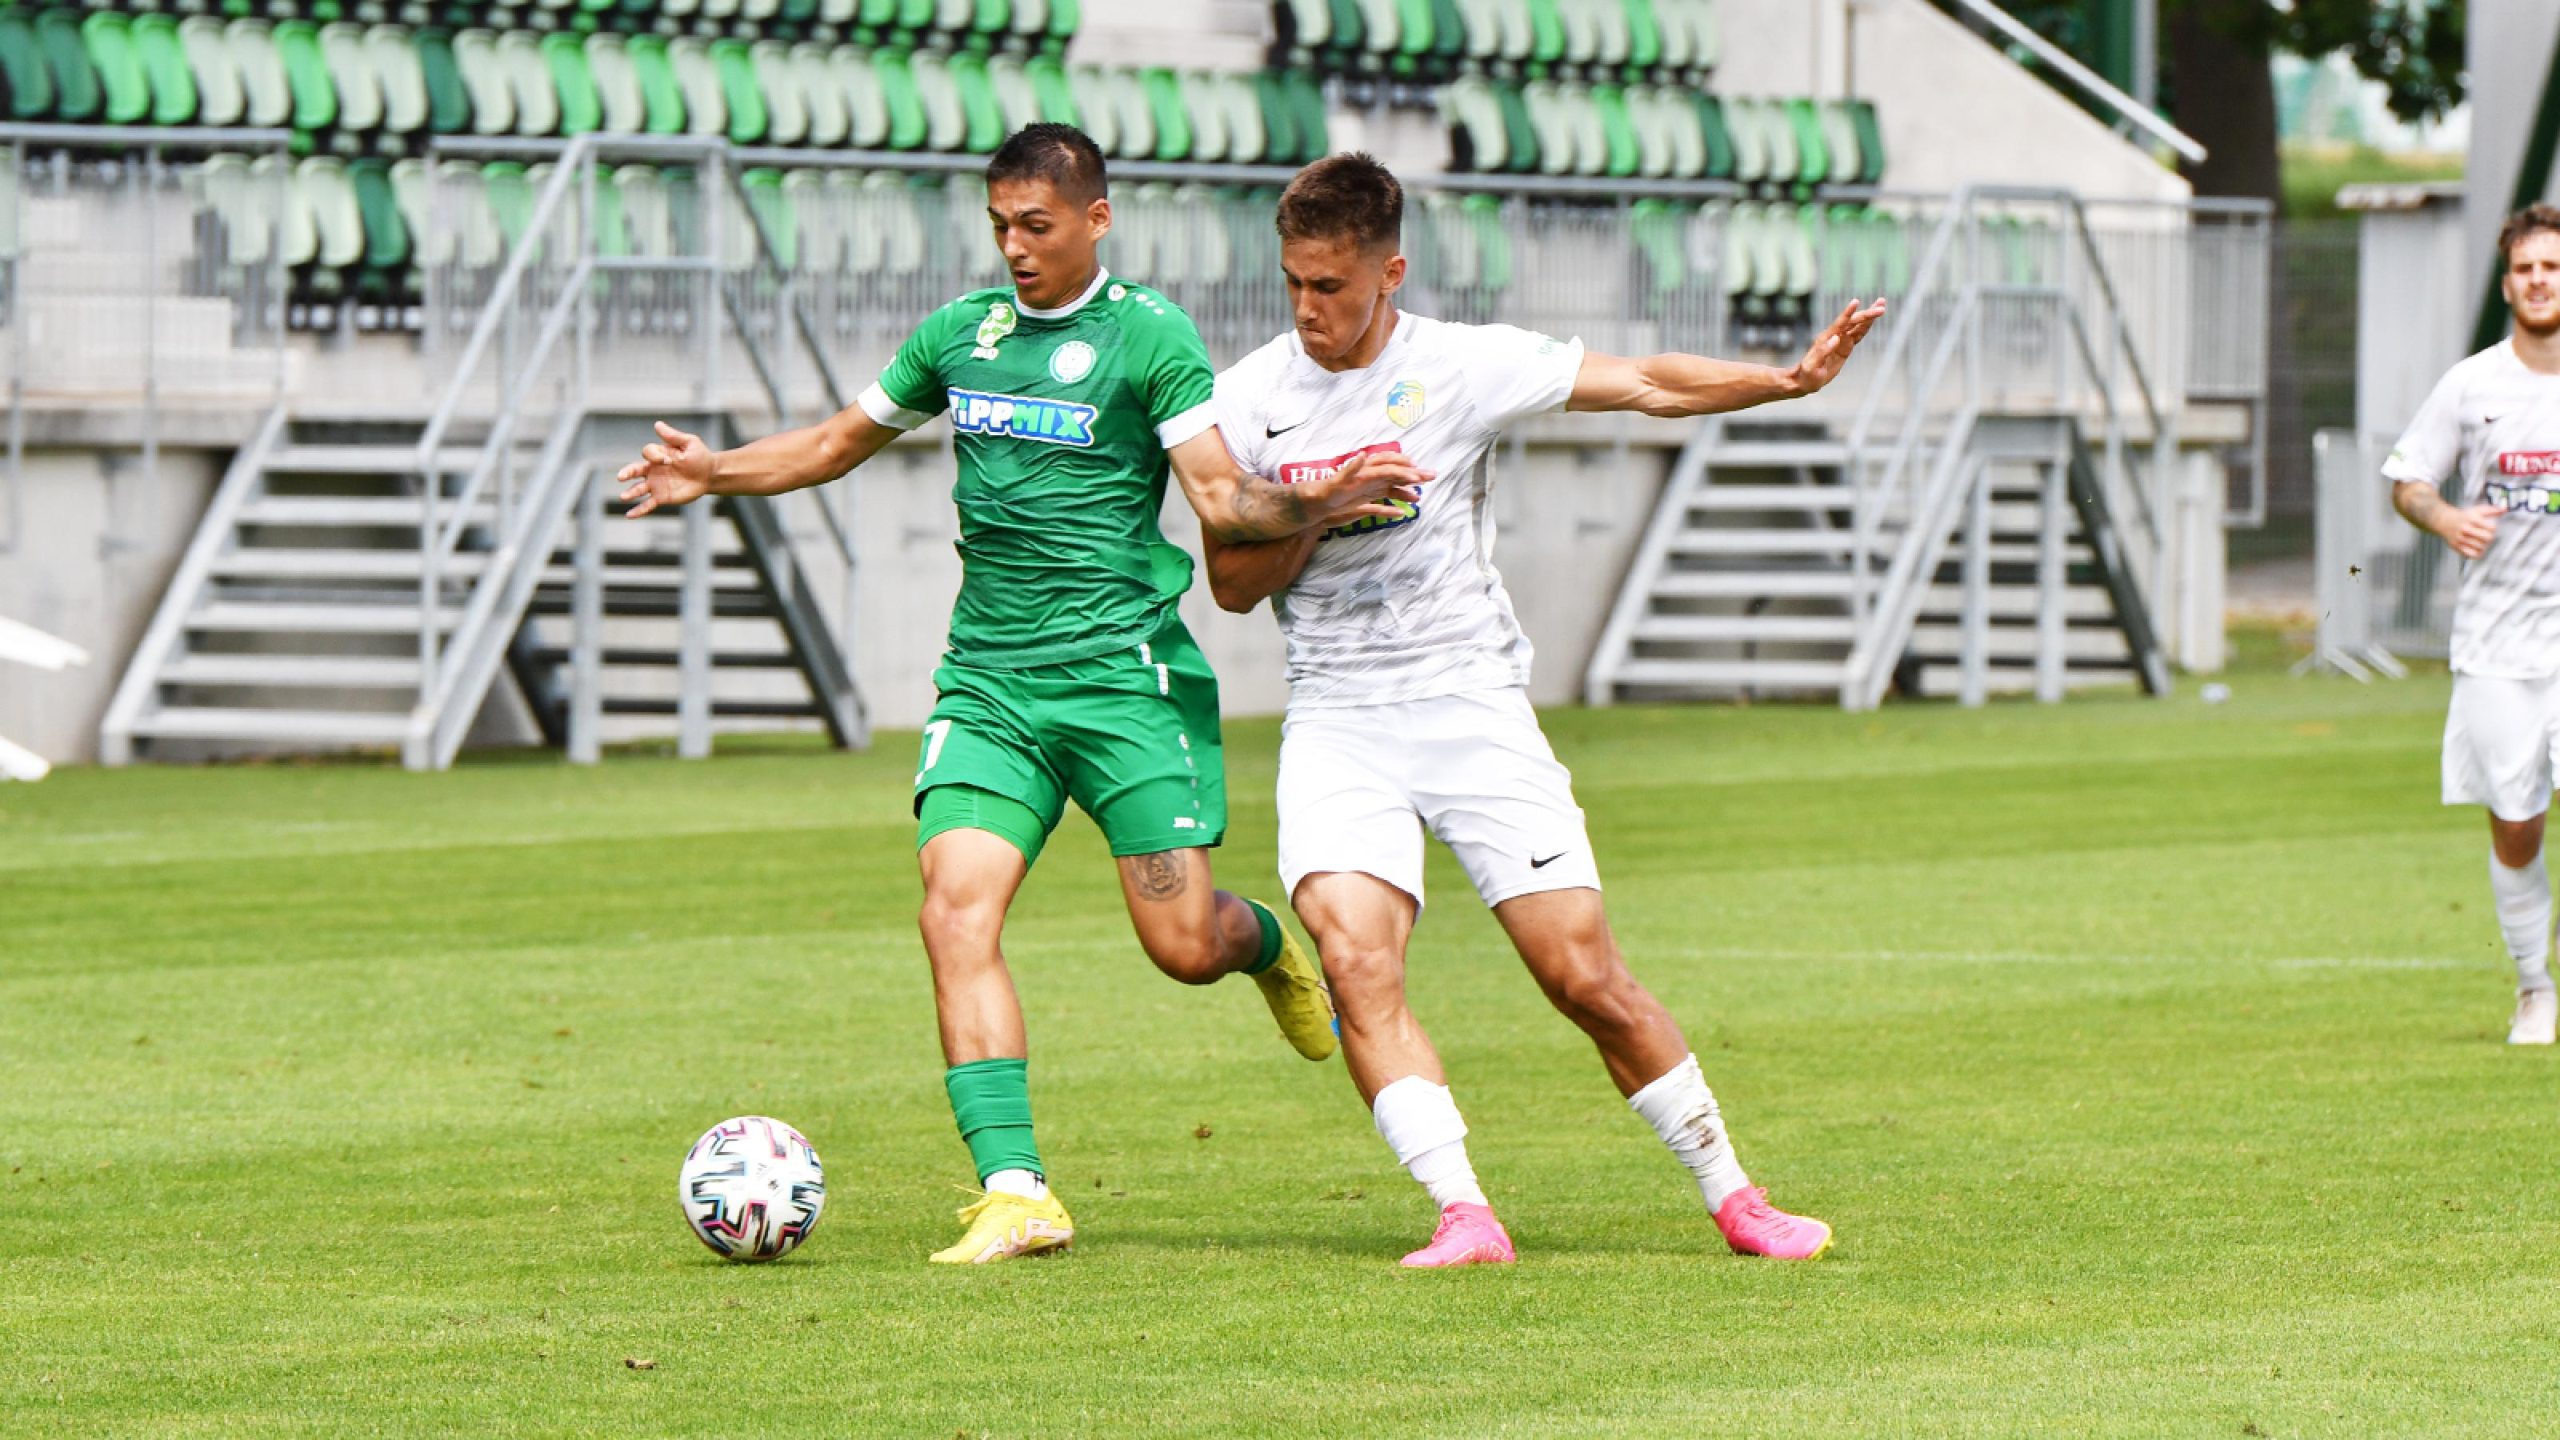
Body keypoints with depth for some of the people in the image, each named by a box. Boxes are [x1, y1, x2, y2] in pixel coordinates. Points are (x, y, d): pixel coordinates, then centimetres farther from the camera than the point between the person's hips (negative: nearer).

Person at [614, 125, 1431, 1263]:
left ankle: (1269, 945, 33)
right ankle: (1015, 1193, -19)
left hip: (1124, 671, -4)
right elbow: (843, 439, 25)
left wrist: (1316, 504, -28)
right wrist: (717, 473, 11)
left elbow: (1222, 497, -8)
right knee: (957, 910, -17)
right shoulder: (960, 333, 11)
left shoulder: (1148, 336, -3)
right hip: (987, 684, 4)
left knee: (1184, 945, -7)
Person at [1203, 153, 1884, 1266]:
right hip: (1337, 722, 1)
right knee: (1354, 959, -22)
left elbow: (1648, 384, -2)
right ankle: (1463, 1212, -22)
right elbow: (1232, 582, 6)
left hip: (1472, 705, -1)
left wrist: (1790, 380, -16)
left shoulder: (1463, 366, -3)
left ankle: (1730, 1194, 11)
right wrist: (1317, 517, -13)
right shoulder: (1247, 401, 2)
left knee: (1582, 972, -5)